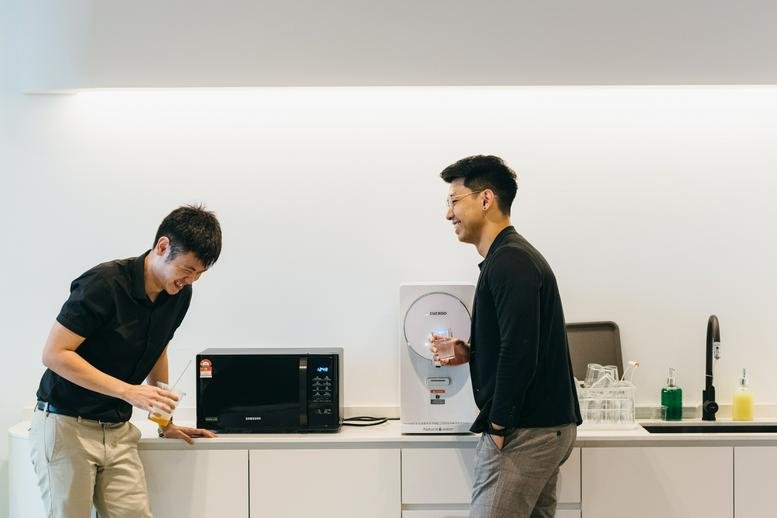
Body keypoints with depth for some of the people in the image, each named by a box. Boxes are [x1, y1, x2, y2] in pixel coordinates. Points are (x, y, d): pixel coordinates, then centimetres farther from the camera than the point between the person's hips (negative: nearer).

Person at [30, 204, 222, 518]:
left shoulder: (179, 294, 2)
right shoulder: (104, 283, -20)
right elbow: (54, 354, -21)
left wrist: (165, 423, 18)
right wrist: (128, 391, -27)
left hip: (118, 430, 6)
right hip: (66, 424, -6)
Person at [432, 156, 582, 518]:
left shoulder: (509, 261, -15)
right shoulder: (514, 257, 17)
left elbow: (521, 352, -22)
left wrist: (498, 427, -17)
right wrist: (470, 354, 11)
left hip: (524, 432, -10)